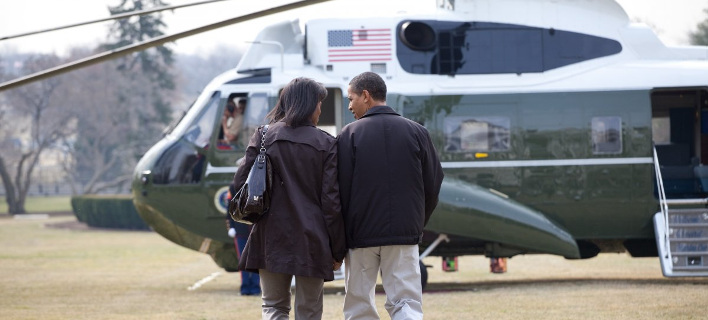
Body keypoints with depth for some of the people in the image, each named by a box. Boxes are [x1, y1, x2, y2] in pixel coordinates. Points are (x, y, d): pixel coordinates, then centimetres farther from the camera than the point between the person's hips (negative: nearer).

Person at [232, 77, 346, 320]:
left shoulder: (263, 136, 1)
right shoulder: (326, 144, -3)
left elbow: (241, 182, -1)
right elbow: (332, 201, -5)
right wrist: (337, 251, 1)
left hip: (271, 239, 1)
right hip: (311, 243, -1)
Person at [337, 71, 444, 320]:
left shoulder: (350, 134, -4)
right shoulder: (416, 132, 4)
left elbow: (341, 189, -6)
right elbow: (433, 185, 6)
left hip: (361, 236, -2)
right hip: (404, 234, 2)